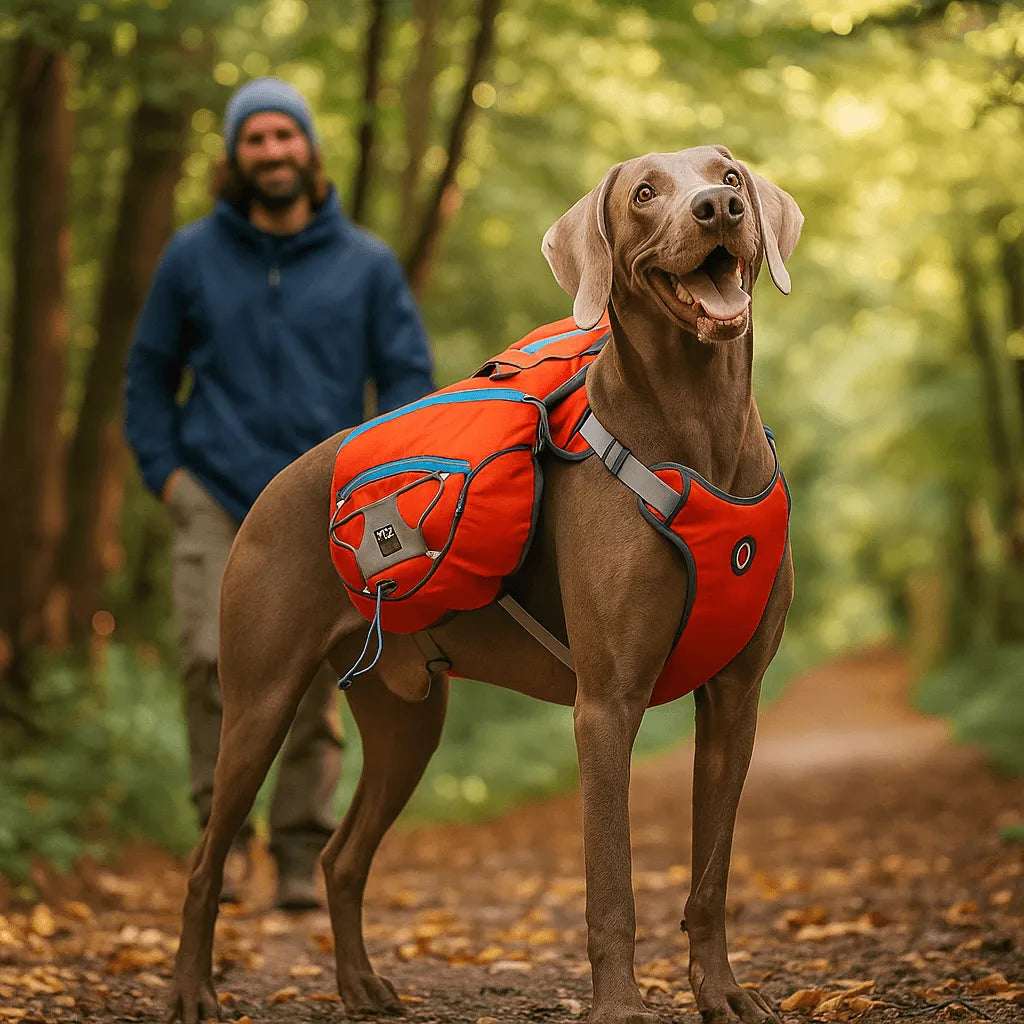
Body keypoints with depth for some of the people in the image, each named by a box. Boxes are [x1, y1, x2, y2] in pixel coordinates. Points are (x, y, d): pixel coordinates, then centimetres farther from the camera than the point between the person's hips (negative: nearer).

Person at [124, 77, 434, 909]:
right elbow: (148, 374, 15)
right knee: (214, 660, -18)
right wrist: (165, 472, 2)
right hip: (214, 500, 0)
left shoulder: (368, 265, 6)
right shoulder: (192, 257, 6)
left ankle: (301, 858, 11)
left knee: (315, 685, 0)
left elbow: (409, 378, 8)